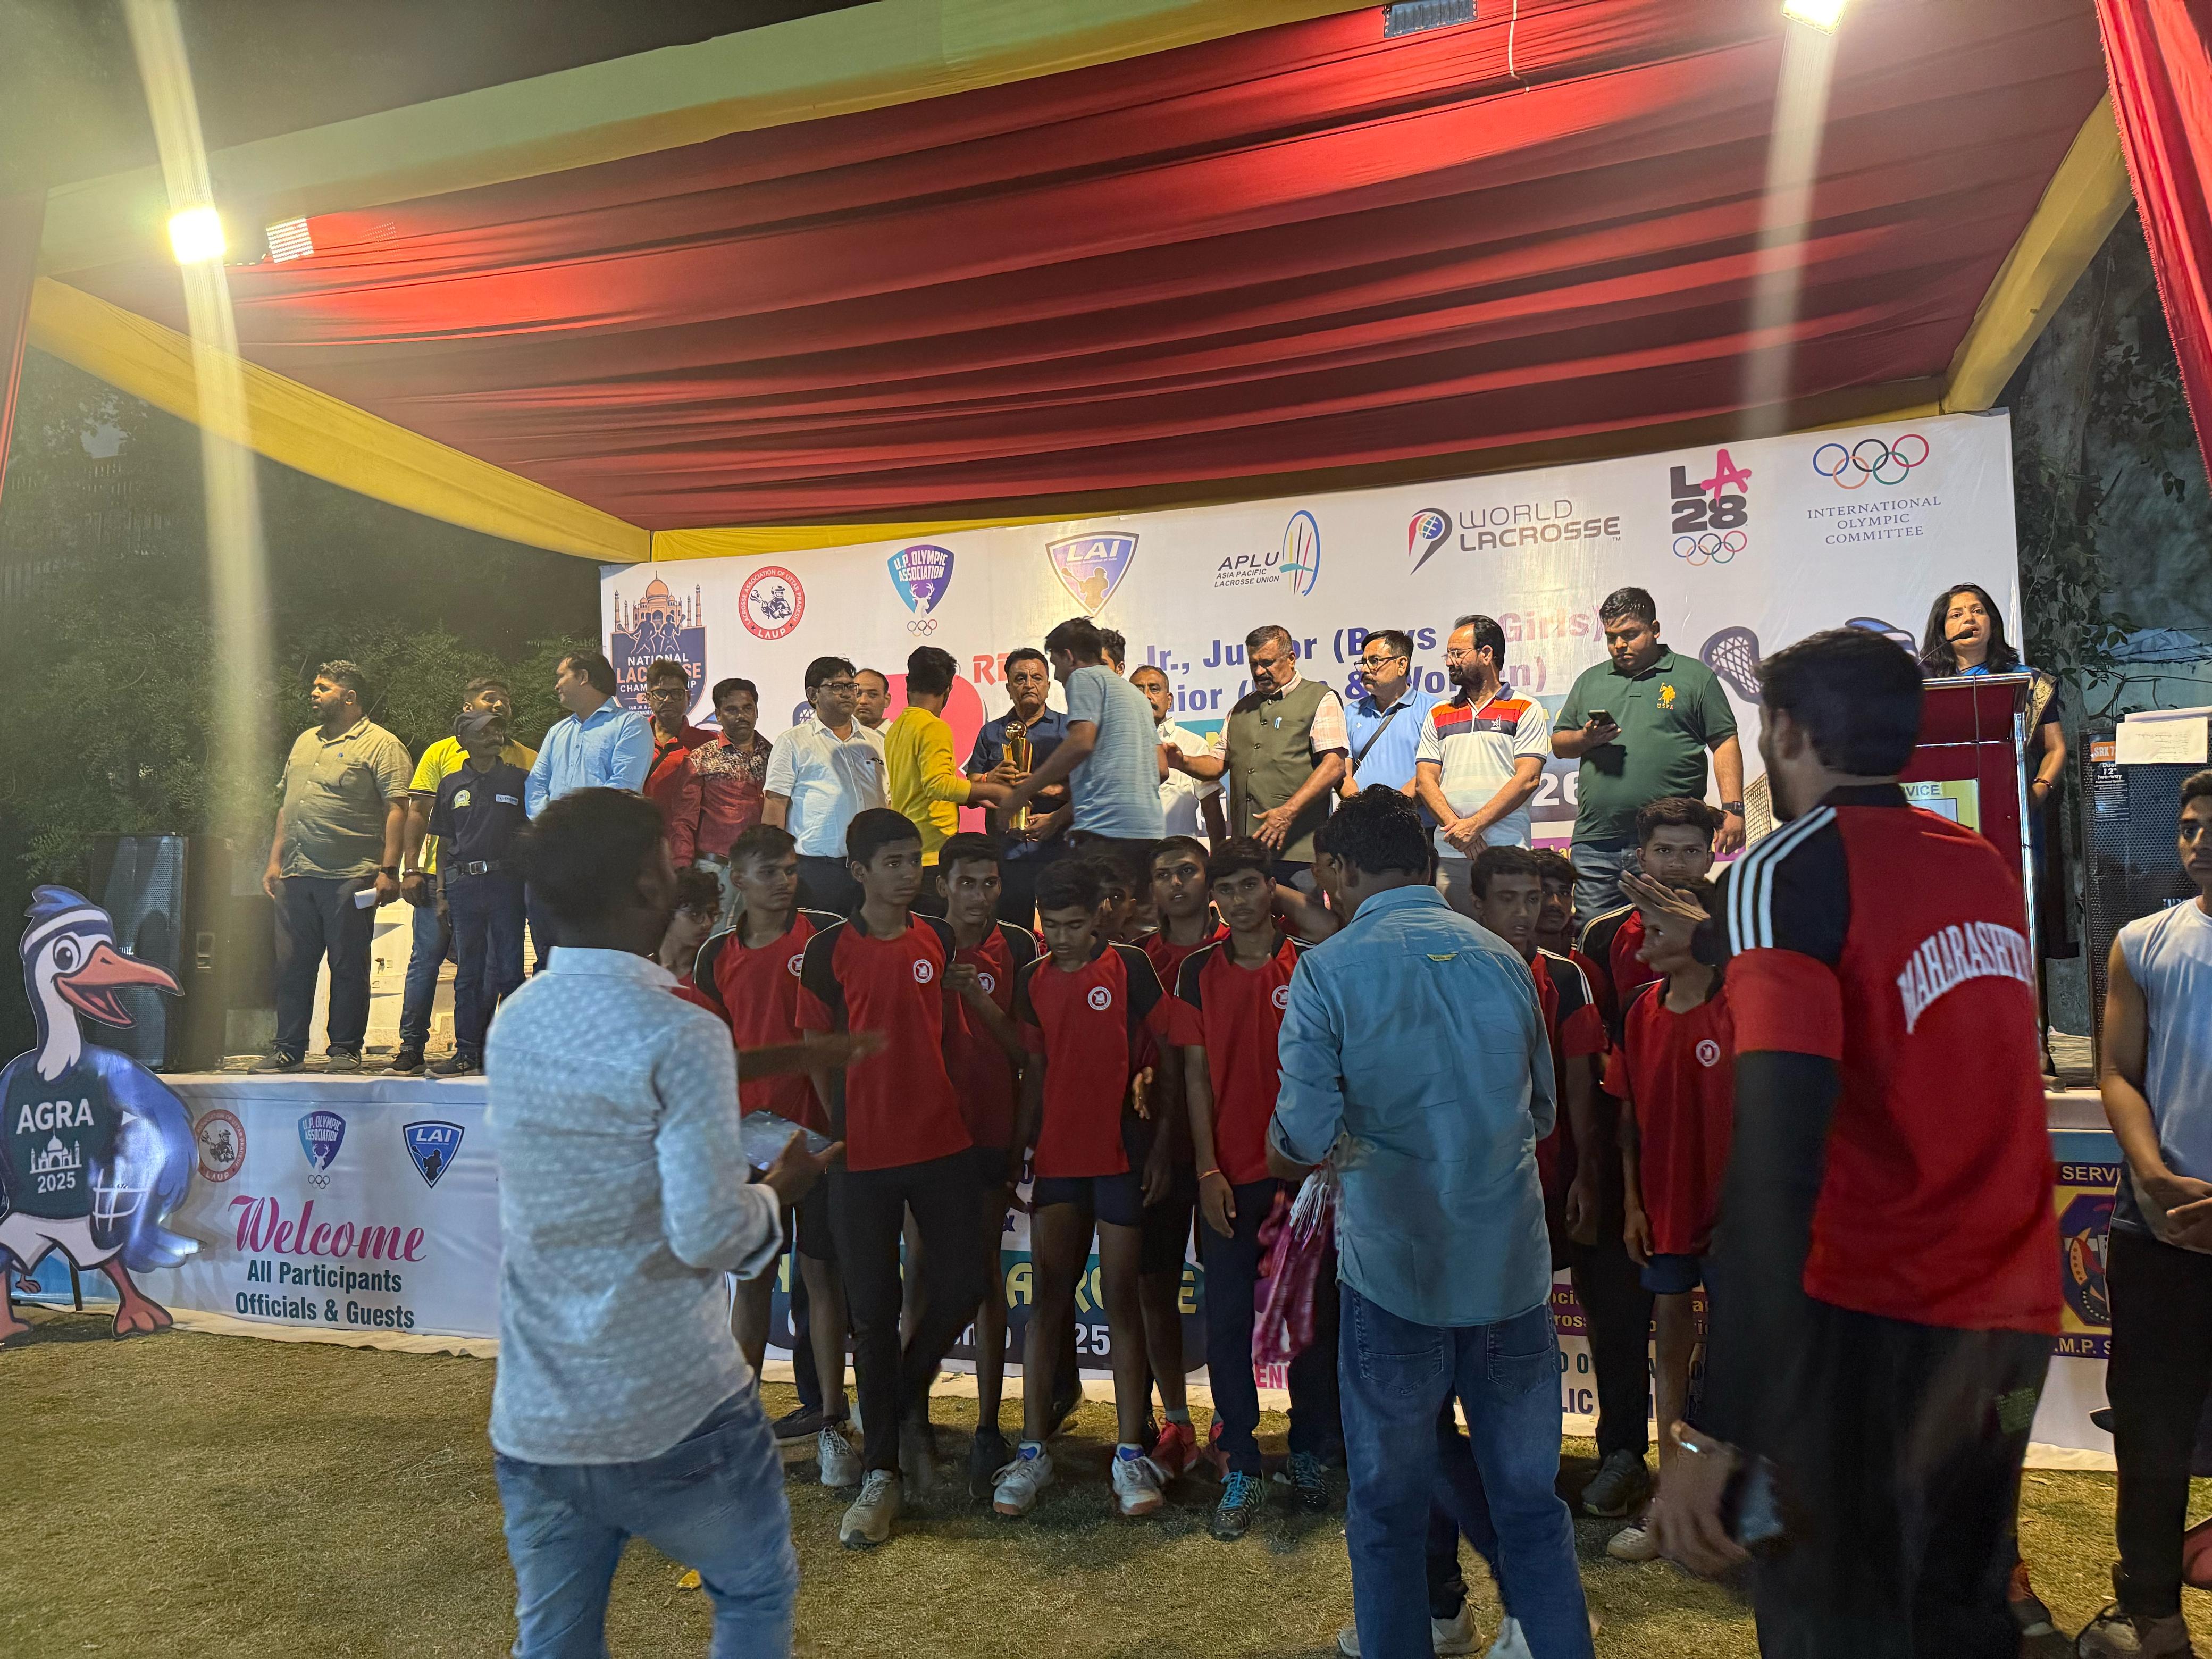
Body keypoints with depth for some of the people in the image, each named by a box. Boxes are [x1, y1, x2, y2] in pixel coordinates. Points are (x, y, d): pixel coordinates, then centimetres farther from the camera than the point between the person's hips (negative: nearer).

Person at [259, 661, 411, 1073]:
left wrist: (388, 870, -16)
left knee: (348, 967, 0)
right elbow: (287, 807, 24)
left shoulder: (380, 745, -3)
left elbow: (396, 810, -10)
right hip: (296, 875, 7)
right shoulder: (304, 742, 20)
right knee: (292, 965, 8)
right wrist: (275, 861, 16)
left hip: (350, 877, -6)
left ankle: (345, 1049, 8)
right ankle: (288, 1049, 16)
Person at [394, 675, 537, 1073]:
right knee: (426, 959, 0)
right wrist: (410, 869, -3)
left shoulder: (526, 760, 9)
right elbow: (418, 814, 6)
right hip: (442, 876, -1)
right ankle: (411, 1046, 9)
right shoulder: (441, 753, 8)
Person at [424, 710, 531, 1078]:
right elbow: (444, 843, 15)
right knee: (469, 971, 6)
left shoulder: (519, 779, 8)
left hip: (506, 881, -2)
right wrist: (442, 892, 7)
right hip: (463, 883, 2)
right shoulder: (451, 784, 13)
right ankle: (467, 1050, 12)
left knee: (508, 969, -1)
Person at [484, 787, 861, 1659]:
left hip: (534, 1417, 6)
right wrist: (778, 1191, -2)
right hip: (671, 1414, -5)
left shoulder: (514, 1022, 3)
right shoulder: (681, 1034, -20)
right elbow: (709, 1233, -23)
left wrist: (799, 1057, 21)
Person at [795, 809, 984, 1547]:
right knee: (874, 1310, 5)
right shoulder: (829, 951, -4)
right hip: (864, 1152, -3)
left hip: (944, 1145, 3)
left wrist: (951, 1110, 7)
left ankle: (909, 1396, 32)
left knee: (962, 1284, 2)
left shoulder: (940, 940, 5)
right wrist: (840, 1129, -1)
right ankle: (881, 1473, 19)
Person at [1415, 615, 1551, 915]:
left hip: (1506, 854, -3)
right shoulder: (1437, 715, 18)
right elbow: (1425, 781, 9)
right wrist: (1456, 827, -8)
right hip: (1447, 855, 3)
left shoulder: (1526, 710, 7)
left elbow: (1527, 779, -4)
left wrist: (1474, 825, -14)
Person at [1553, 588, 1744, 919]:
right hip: (1595, 842, 3)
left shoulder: (1694, 676, 8)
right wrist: (1585, 739, -2)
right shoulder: (1589, 681, 20)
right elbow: (1558, 744, 21)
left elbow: (1725, 744, 4)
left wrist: (1732, 809, -6)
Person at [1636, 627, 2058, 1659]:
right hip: (2014, 1315, 7)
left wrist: (1717, 1429, -28)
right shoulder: (1986, 866, 8)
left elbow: (1778, 1145, -25)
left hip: (1872, 1315, -7)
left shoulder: (1788, 867, -13)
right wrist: (1717, 937, 36)